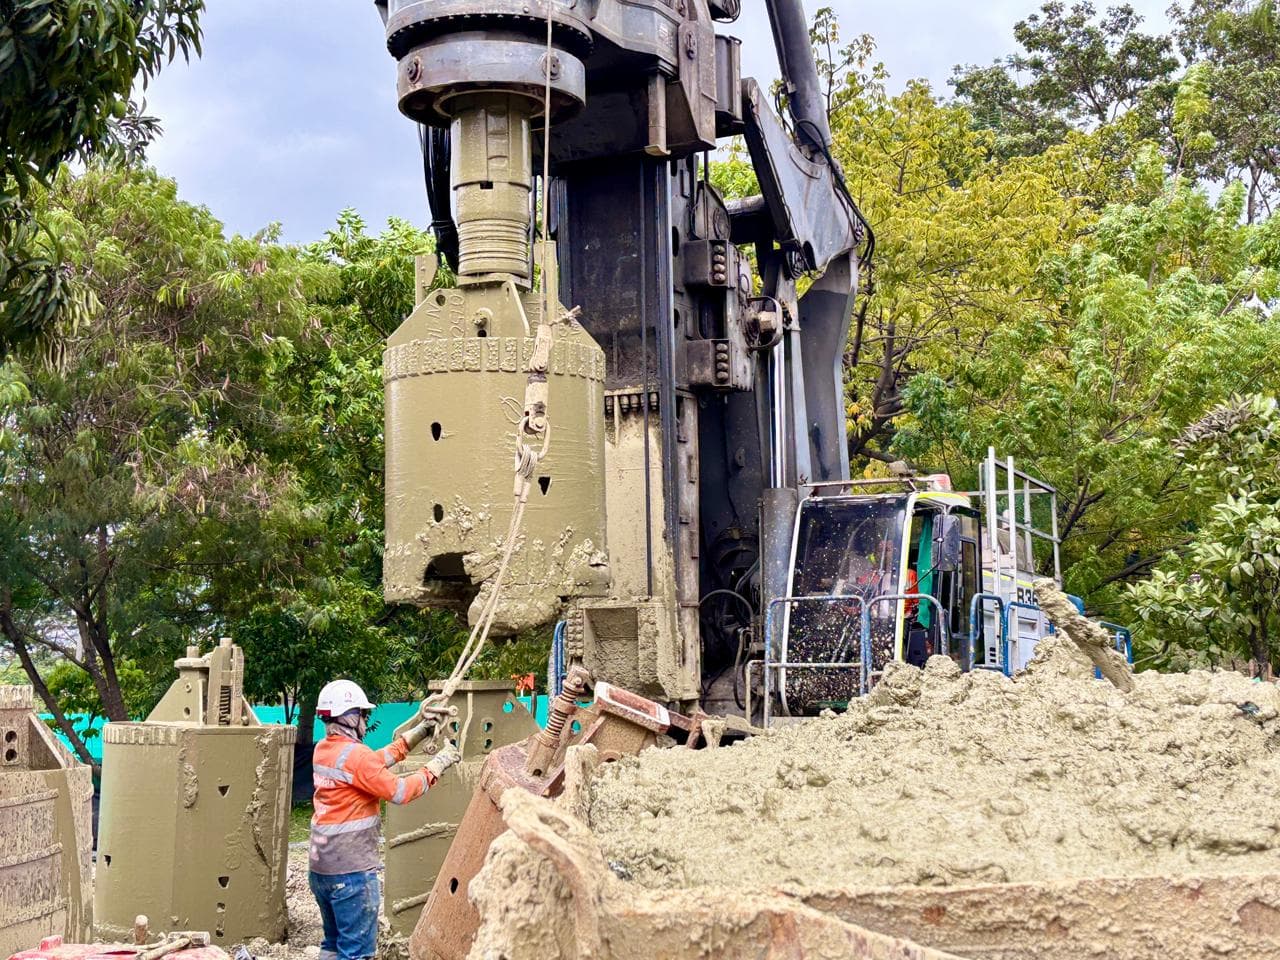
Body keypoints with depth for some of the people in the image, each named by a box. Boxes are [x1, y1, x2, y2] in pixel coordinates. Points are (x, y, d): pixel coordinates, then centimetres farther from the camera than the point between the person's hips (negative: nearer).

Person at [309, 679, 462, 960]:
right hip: (351, 870, -9)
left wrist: (418, 733, 14)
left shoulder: (322, 750, 7)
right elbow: (399, 791, -16)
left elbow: (375, 760, 12)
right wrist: (437, 765, -5)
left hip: (321, 867, 9)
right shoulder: (355, 755, -19)